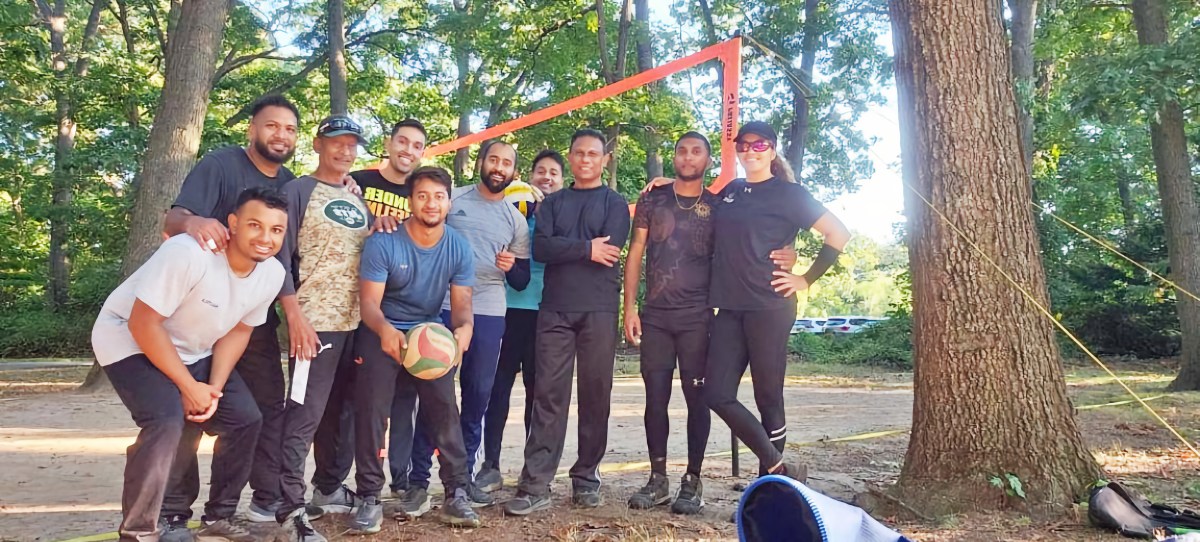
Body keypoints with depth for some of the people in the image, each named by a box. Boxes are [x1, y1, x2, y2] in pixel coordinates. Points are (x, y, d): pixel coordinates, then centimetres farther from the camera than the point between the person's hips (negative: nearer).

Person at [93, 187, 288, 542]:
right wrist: (189, 387, -24)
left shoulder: (272, 274, -13)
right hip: (130, 340, -6)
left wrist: (215, 387, -13)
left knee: (245, 419, -2)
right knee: (167, 422, -26)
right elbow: (144, 324, -30)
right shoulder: (188, 253, -34)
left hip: (194, 351, 7)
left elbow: (238, 331, -1)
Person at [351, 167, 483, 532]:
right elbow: (369, 301, -21)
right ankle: (370, 498, 0)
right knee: (371, 409, -9)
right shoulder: (383, 243, -17)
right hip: (382, 331, -2)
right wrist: (384, 329, -44)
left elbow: (461, 302, -12)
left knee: (444, 407, -6)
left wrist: (463, 328, -37)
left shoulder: (459, 248, -7)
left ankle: (456, 493, 2)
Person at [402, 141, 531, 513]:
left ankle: (463, 476, 19)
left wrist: (511, 267, -10)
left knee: (477, 399, 7)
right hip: (444, 310, -3)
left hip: (489, 316, 3)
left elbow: (521, 281, 11)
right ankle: (419, 480, 5)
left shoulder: (516, 219, 11)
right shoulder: (452, 199, 4)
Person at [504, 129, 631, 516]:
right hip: (555, 309, 1)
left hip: (599, 310, -1)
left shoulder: (615, 203, 9)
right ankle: (535, 485, -5)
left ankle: (586, 478, 14)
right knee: (548, 393, -4)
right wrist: (587, 248, -10)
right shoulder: (553, 203, 16)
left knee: (595, 395, 3)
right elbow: (540, 248, -2)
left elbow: (609, 252, -8)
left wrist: (563, 249, -3)